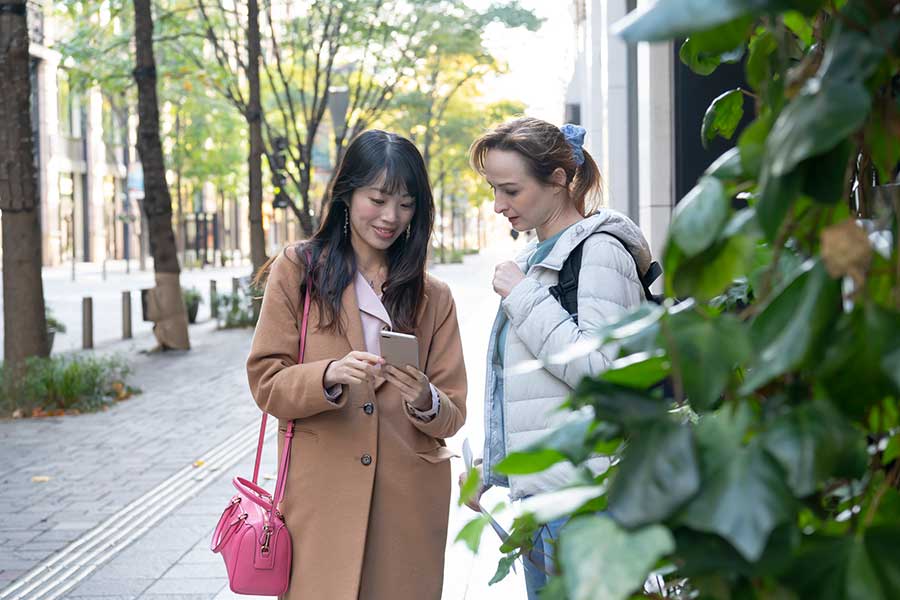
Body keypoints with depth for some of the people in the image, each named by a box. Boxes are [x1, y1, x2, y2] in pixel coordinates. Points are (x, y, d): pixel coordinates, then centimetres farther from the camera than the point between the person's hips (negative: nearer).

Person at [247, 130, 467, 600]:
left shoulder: (432, 296, 11)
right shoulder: (296, 270, 4)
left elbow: (453, 414, 7)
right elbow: (266, 383, -2)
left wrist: (426, 402, -16)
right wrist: (328, 376, -21)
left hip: (408, 505, 2)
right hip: (321, 498, -2)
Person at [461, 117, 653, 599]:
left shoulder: (599, 252, -9)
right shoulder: (538, 257, 18)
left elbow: (599, 368, -20)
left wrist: (524, 298, -15)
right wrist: (488, 469, 23)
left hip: (581, 492, -9)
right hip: (535, 486, 9)